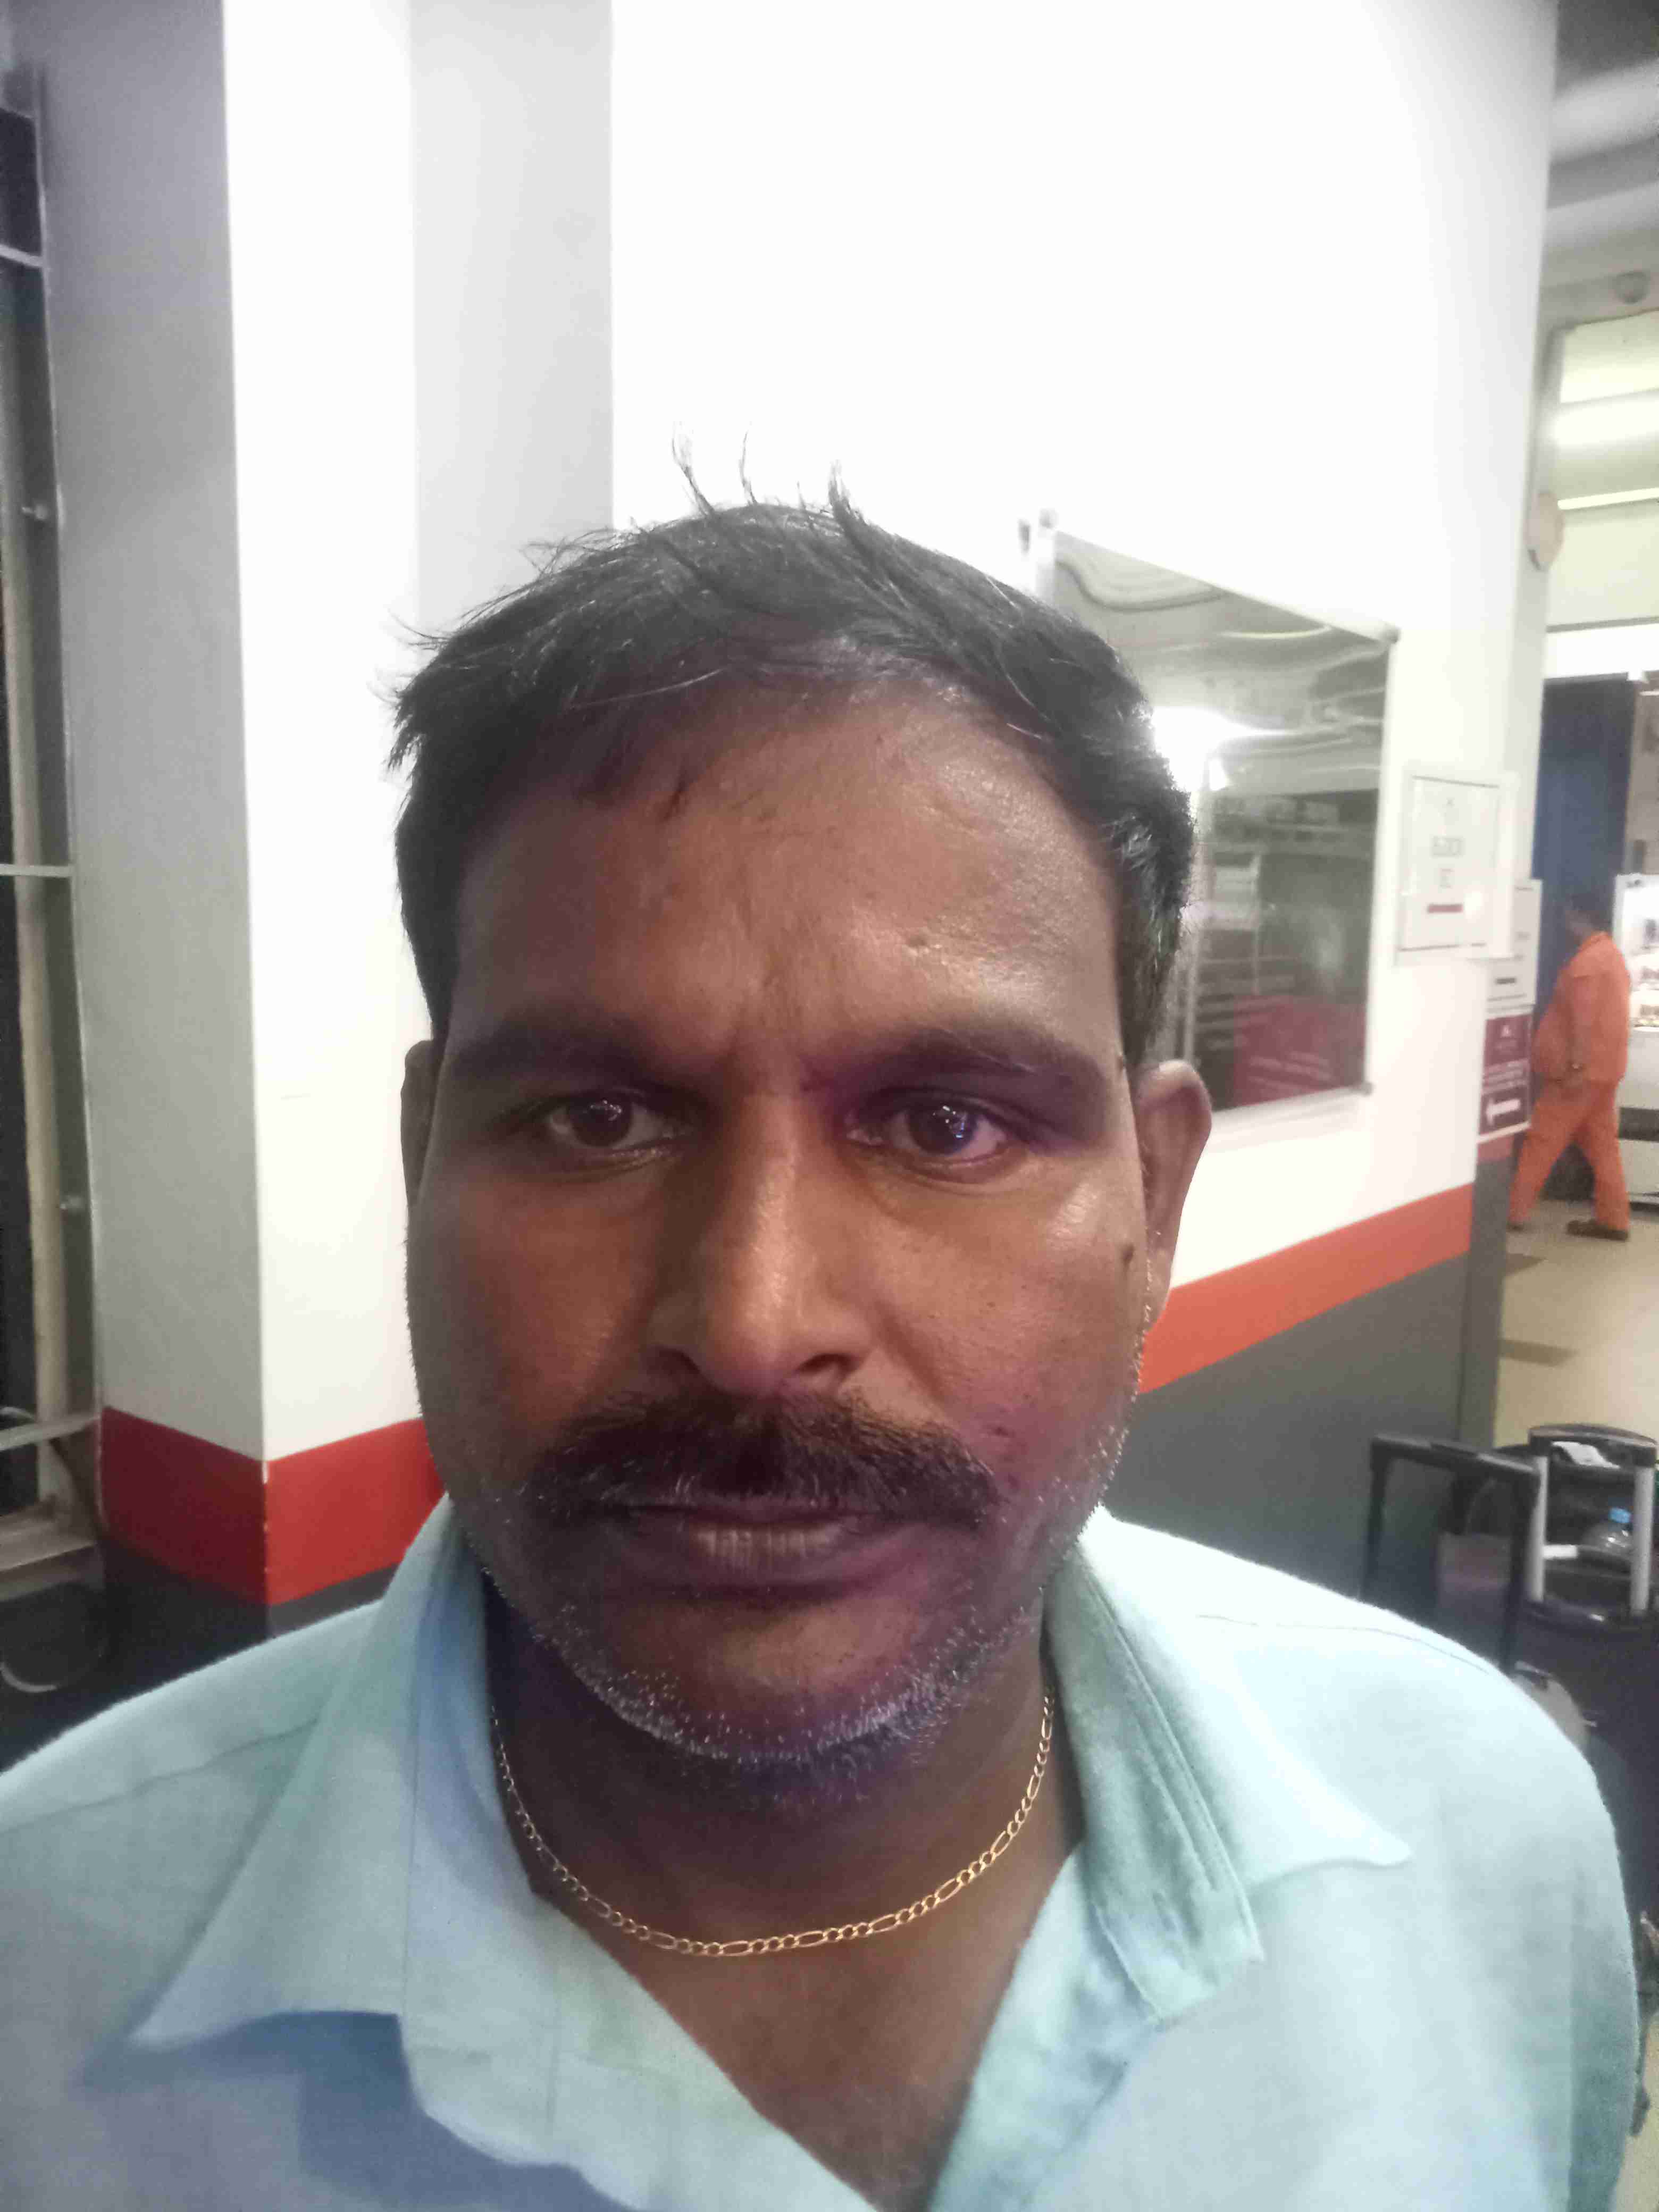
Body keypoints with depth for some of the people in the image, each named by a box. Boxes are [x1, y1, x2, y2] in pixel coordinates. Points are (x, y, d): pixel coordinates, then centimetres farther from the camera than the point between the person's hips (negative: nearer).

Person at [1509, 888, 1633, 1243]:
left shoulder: (1586, 961, -15)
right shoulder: (1612, 955, 15)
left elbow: (1583, 1019, -21)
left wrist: (1575, 1067, -23)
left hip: (1583, 1068, -9)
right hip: (1606, 1066, 9)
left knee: (1542, 1138, -2)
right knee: (1601, 1143, 10)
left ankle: (1513, 1211, 2)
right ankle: (1613, 1220, 10)